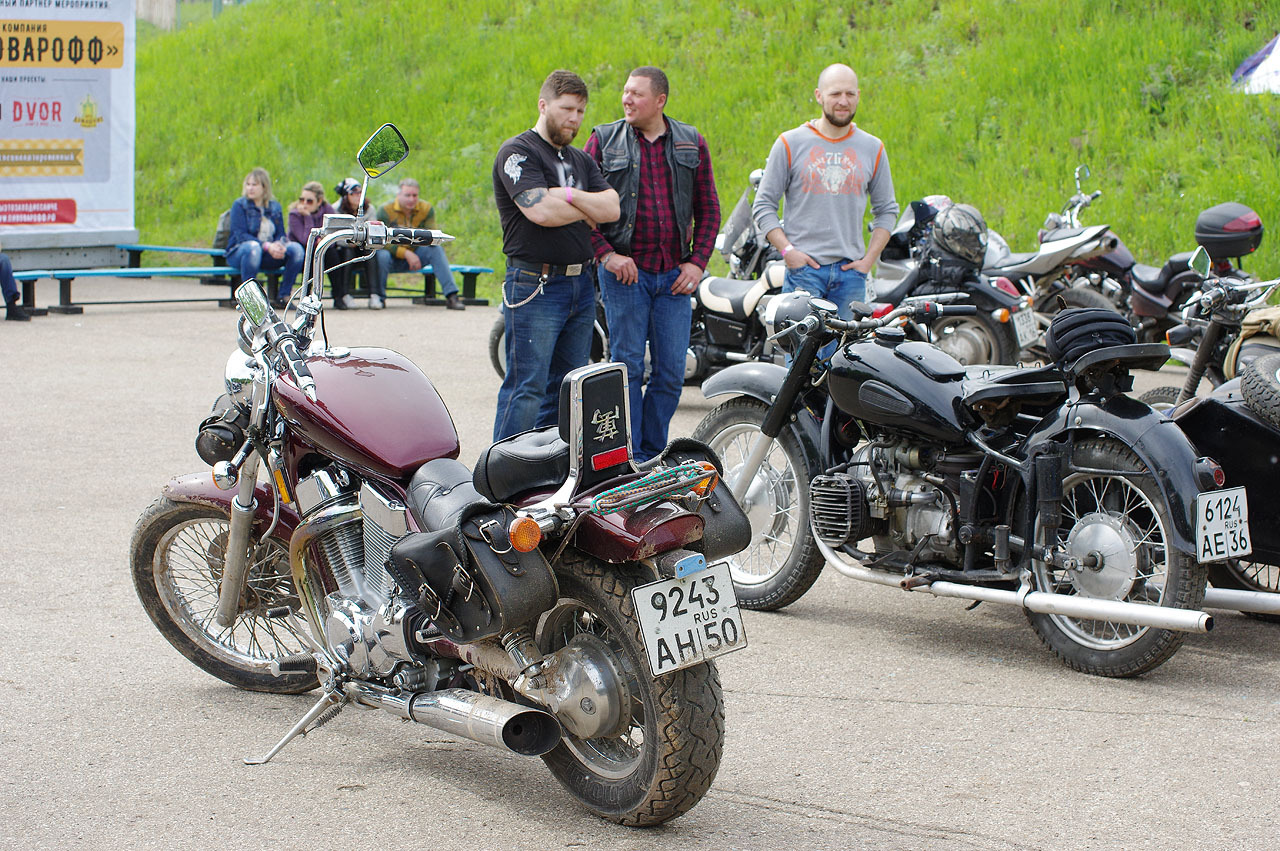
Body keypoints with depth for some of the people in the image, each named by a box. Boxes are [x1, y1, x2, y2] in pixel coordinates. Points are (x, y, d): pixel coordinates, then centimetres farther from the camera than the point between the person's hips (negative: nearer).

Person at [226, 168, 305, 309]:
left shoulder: (275, 206, 13)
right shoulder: (239, 205, -1)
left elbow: (281, 234, 7)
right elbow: (240, 235, -13)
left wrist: (279, 246, -19)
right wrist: (266, 246, -26)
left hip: (269, 255, 4)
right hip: (238, 253, -4)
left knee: (296, 248, -20)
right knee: (252, 246, -39)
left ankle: (283, 296, -13)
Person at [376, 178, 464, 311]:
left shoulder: (427, 209, -3)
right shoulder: (385, 211, -13)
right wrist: (406, 253, -28)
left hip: (414, 254, 3)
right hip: (393, 257, -3)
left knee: (437, 250, -23)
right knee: (382, 256, -37)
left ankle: (451, 296, -28)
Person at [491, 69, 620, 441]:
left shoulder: (580, 160, 18)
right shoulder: (517, 152, -6)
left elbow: (612, 208, 4)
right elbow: (541, 211, -20)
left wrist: (571, 195, -12)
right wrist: (589, 210, -3)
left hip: (581, 284, 8)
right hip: (535, 286, -8)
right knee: (526, 389, -9)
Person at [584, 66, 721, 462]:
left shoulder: (692, 143, 8)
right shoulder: (604, 140, 2)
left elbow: (708, 209, 12)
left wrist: (697, 262, 1)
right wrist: (606, 253, -9)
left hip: (675, 276, 2)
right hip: (625, 271, -2)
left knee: (671, 372, 3)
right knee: (628, 367, -2)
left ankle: (652, 457, 16)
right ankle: (627, 461, 5)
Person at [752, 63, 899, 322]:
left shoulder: (873, 148, 12)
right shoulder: (790, 143, 4)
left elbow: (887, 210, 17)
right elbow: (764, 205, 4)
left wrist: (869, 258, 4)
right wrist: (787, 250, -7)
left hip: (851, 272, 3)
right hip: (803, 268, -2)